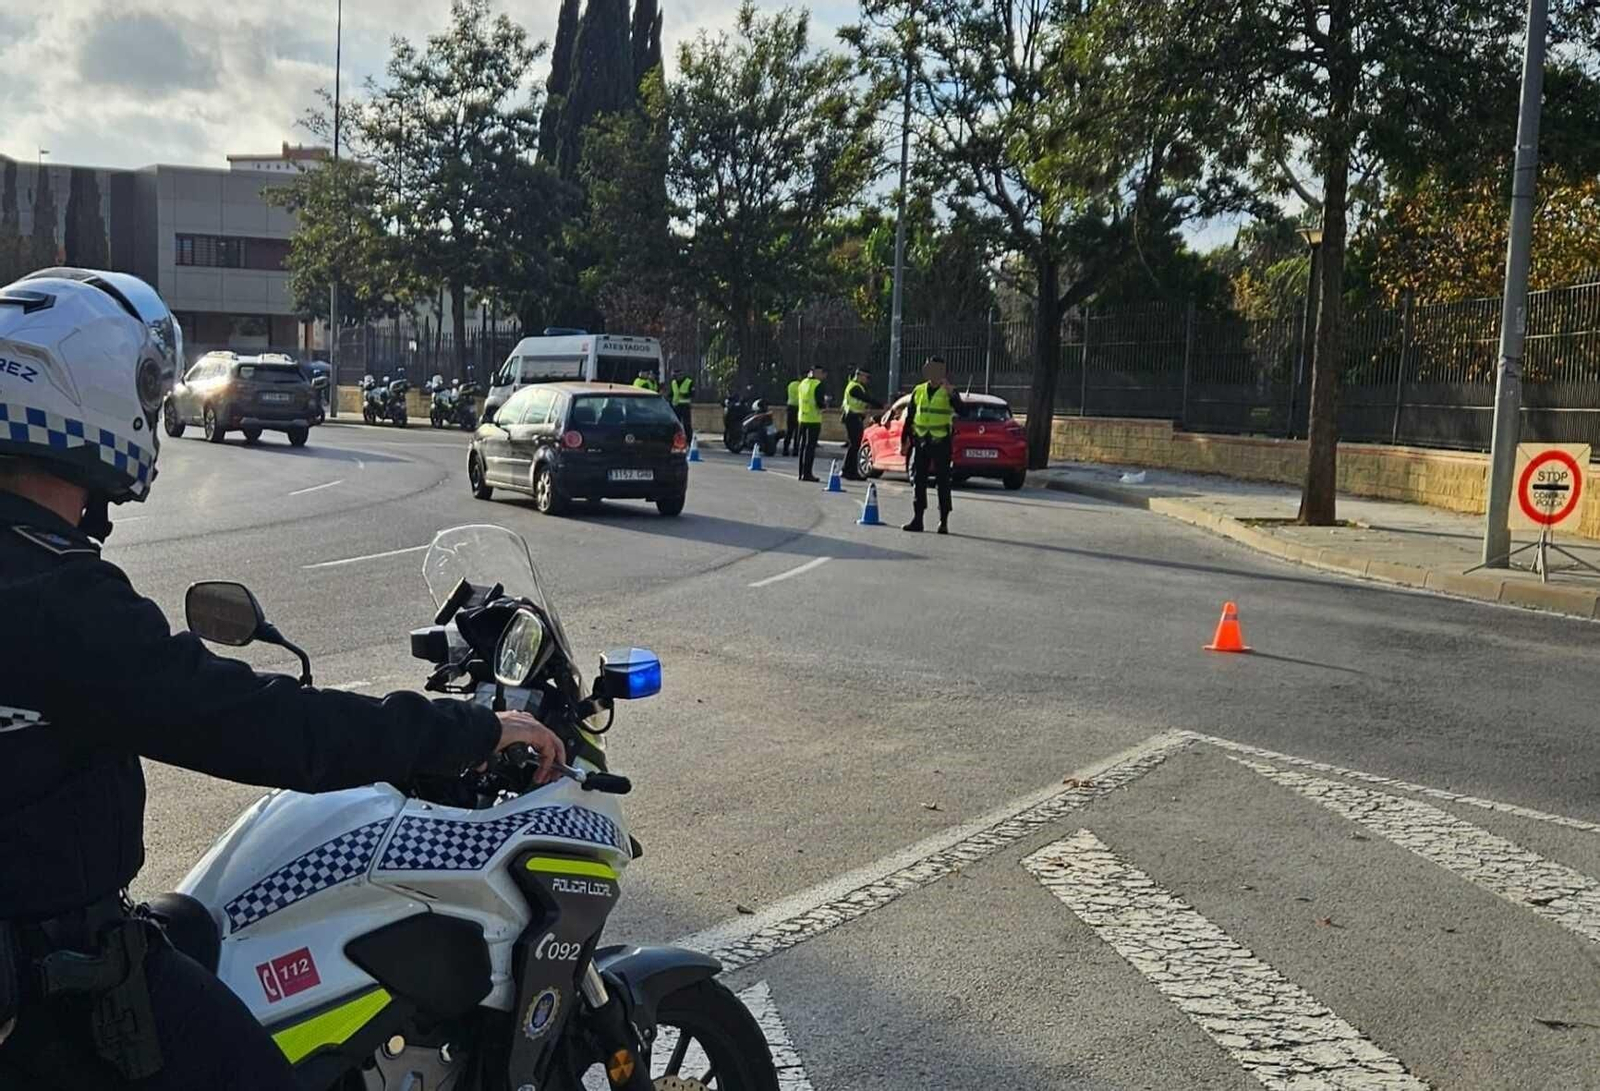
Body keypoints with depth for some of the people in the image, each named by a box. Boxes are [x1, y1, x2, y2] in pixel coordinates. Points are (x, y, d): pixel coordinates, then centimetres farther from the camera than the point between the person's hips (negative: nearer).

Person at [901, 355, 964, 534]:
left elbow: (960, 410, -19)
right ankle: (917, 519, 10)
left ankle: (944, 521, 5)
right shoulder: (918, 391, 9)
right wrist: (905, 440, 8)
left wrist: (950, 391, -31)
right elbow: (910, 417, 13)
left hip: (941, 443, -4)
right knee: (919, 481, 4)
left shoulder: (949, 392, -2)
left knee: (943, 482, 0)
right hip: (921, 441, 4)